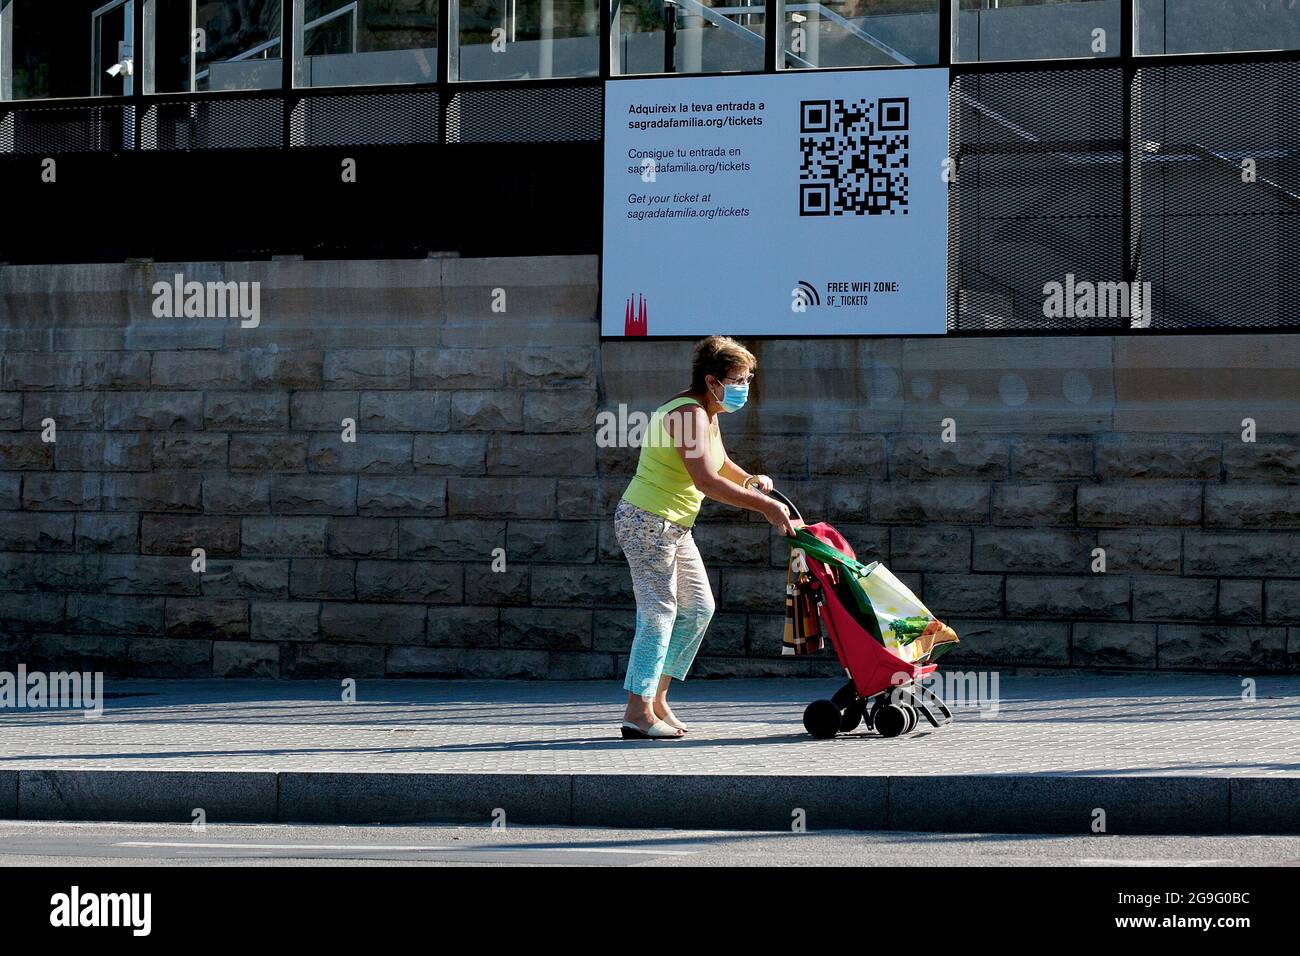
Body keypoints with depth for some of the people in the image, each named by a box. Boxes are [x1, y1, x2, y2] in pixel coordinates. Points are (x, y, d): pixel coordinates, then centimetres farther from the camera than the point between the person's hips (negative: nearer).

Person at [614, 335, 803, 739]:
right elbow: (706, 480, -31)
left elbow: (720, 462, 29)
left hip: (675, 527, 11)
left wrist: (749, 480, 8)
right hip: (648, 521, -11)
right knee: (659, 613, -11)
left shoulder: (707, 413, 12)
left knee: (698, 607, 12)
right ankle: (639, 713, -8)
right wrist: (764, 505, -29)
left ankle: (657, 697, 17)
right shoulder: (688, 413, -21)